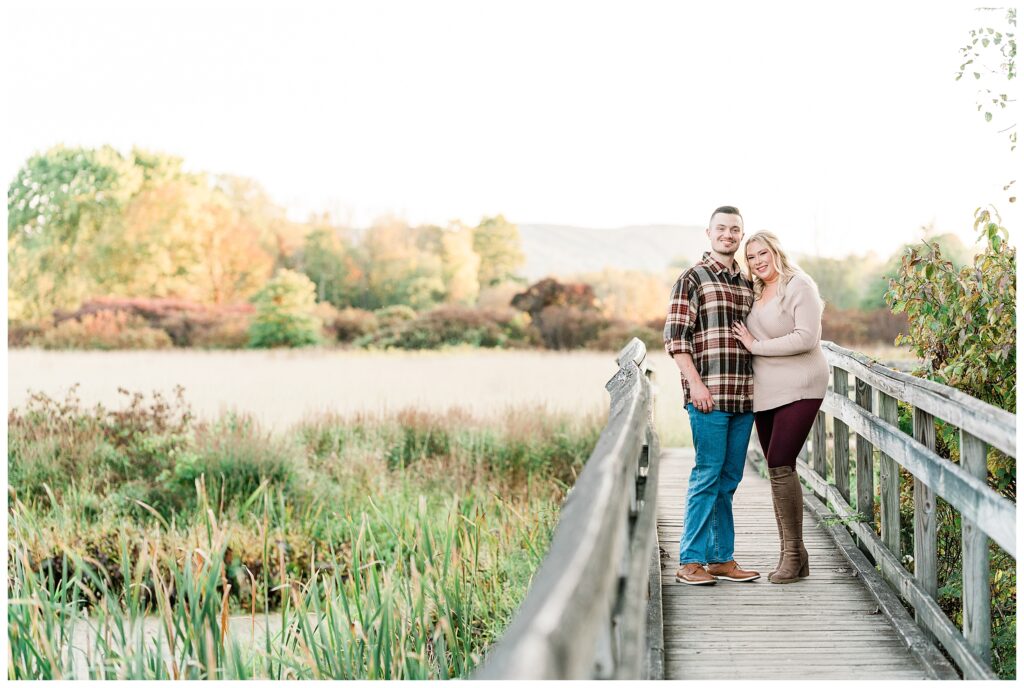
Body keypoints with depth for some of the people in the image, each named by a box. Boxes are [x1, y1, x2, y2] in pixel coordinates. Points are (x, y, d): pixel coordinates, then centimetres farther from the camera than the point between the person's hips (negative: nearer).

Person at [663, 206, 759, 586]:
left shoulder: (748, 284, 17)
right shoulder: (692, 279, -2)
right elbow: (675, 336, -7)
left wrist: (758, 386, 14)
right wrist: (696, 383, -15)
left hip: (743, 394, 6)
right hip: (708, 394, -6)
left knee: (729, 478, 9)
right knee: (708, 473, -6)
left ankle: (721, 558, 15)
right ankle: (690, 561, 0)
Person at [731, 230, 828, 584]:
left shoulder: (798, 285, -9)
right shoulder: (757, 293, 14)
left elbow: (806, 338, -19)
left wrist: (755, 345, -14)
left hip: (798, 389, -8)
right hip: (766, 393, 8)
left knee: (780, 465, -16)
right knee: (777, 469, 6)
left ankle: (794, 554, -8)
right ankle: (790, 556, 10)